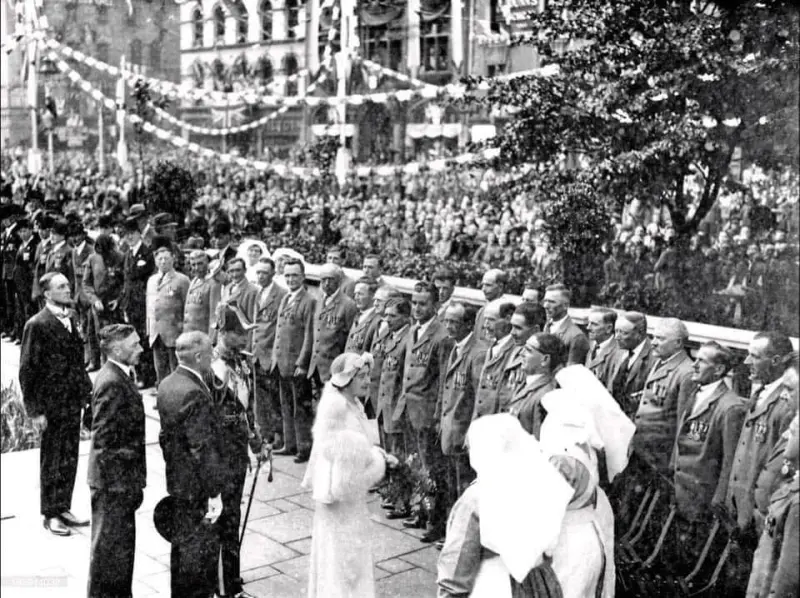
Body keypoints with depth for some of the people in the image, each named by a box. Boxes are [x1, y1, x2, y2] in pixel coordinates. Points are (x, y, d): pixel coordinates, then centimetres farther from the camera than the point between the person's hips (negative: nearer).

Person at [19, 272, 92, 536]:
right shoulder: (37, 325, -13)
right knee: (52, 462, 6)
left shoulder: (70, 319, 8)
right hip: (52, 405, -6)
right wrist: (35, 410, -14)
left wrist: (86, 393, 7)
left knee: (69, 459, 14)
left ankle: (63, 508, 27)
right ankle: (50, 514, 19)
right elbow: (27, 370, -12)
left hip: (73, 402, 7)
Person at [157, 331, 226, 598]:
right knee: (200, 549, 4)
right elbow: (203, 449, -25)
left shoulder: (167, 384, 4)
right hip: (196, 488, -9)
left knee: (181, 544, 21)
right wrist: (214, 492, -20)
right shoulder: (195, 394, -26)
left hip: (176, 482, 9)